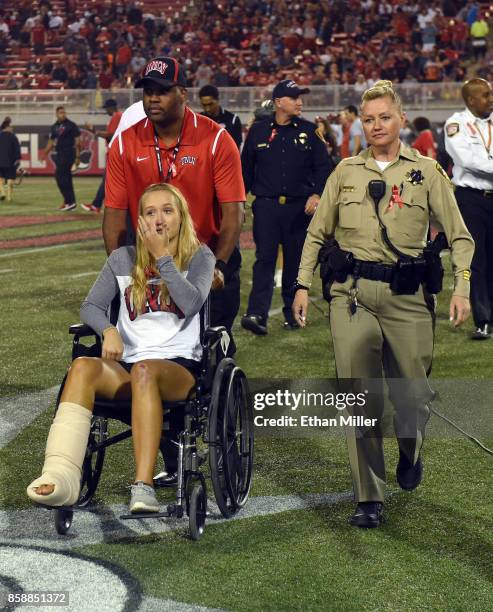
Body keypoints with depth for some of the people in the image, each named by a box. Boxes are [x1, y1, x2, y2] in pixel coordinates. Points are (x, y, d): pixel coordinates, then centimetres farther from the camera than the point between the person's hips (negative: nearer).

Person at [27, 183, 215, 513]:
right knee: (83, 366, -32)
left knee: (144, 371, -40)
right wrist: (109, 331, -12)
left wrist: (162, 257, -6)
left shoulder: (199, 257, 11)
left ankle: (144, 486, -50)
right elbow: (91, 306, 10)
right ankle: (61, 477, -49)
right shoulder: (123, 259, 19)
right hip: (128, 364, 3)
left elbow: (192, 303, -8)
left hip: (179, 365, -3)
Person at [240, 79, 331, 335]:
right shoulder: (258, 131, 6)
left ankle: (292, 313, 18)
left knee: (295, 261, 6)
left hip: (300, 206, 1)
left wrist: (316, 194, -8)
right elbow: (246, 168, 12)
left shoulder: (309, 131, 6)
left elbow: (323, 166, 6)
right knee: (264, 258, -9)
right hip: (266, 206, -1)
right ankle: (257, 314, -17)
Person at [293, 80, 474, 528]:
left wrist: (462, 288, -9)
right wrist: (303, 285, 10)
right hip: (352, 294, 1)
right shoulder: (346, 171, 10)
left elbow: (459, 235, 3)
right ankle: (369, 498, 3)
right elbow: (317, 232, 17)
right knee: (358, 397, -4)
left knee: (412, 394, 3)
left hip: (407, 294, -1)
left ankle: (410, 454, 37)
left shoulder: (426, 171, 3)